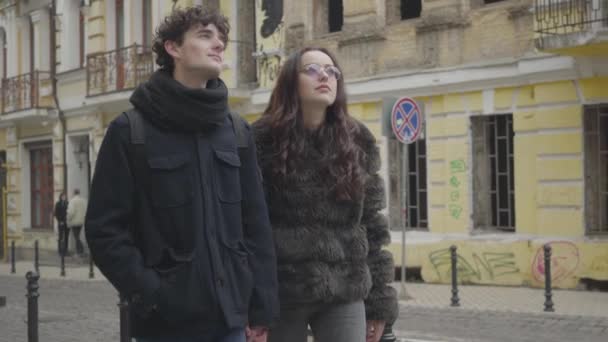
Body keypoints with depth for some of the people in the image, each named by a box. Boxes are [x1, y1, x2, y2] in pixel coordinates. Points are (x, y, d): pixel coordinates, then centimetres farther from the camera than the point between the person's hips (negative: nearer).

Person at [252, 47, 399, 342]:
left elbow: (371, 223, 9)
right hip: (281, 293, -2)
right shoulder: (264, 140, -3)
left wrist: (379, 300, 6)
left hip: (345, 294, 2)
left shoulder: (357, 143, 7)